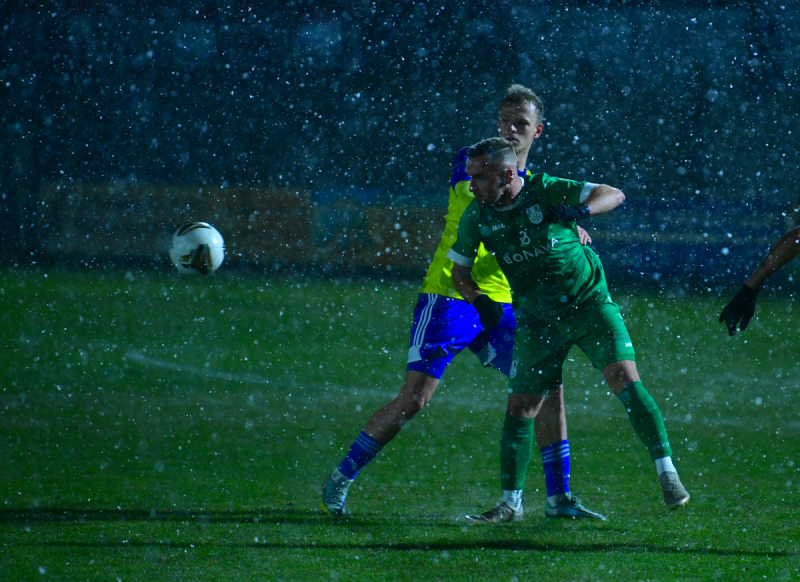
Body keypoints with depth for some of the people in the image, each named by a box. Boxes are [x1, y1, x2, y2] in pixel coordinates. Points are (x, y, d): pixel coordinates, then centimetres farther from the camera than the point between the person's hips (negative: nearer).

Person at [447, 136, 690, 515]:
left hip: (590, 303, -3)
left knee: (626, 382, -17)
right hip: (536, 320, 3)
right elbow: (459, 272, 8)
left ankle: (667, 474, -11)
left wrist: (579, 211, -35)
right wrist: (479, 301, -12)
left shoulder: (546, 191, -15)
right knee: (520, 409, -1)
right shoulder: (476, 217, -6)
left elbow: (614, 195, -15)